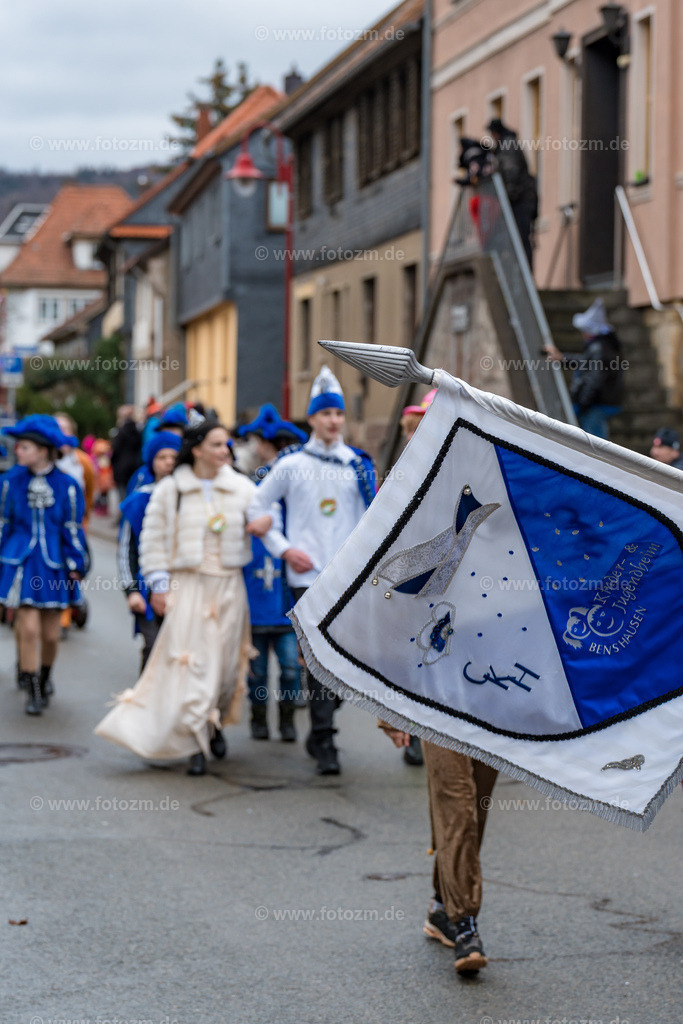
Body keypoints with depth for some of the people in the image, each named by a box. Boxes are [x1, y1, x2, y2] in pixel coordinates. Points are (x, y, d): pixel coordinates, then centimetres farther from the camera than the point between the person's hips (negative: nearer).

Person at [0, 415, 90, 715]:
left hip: (53, 564, 0)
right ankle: (32, 691, 4)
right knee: (28, 628, -9)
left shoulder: (66, 486, -3)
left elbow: (72, 529, 3)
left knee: (51, 633, 7)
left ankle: (44, 677, 35)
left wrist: (75, 566, 1)